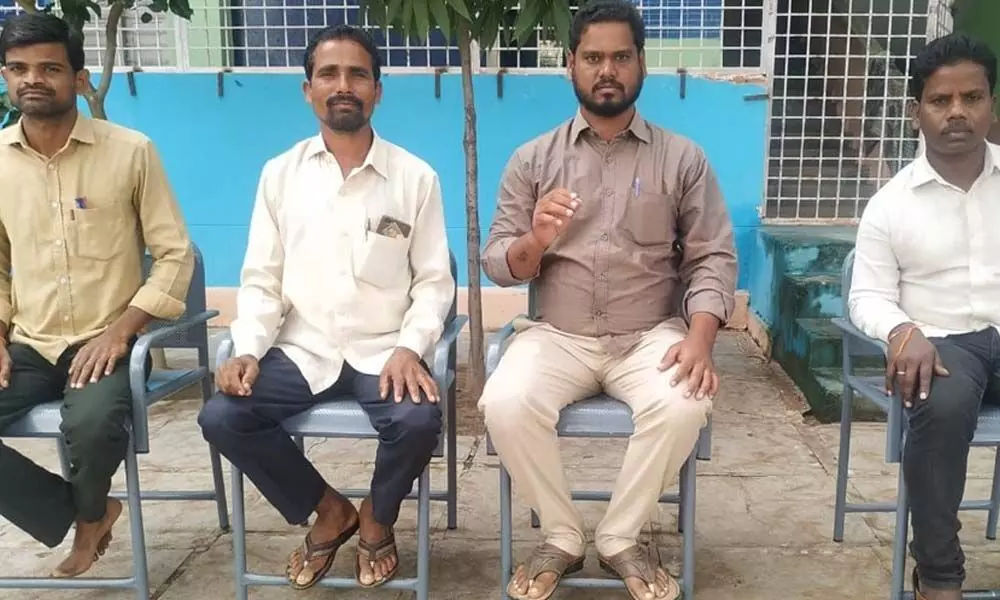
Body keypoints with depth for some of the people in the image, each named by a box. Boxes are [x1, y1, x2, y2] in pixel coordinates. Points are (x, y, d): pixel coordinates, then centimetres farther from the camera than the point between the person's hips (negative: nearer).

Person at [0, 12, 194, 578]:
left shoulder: (130, 151, -5)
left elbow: (176, 254, -4)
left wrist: (120, 330, -14)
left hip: (105, 342, -4)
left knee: (93, 424, -33)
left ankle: (90, 513, 5)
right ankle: (78, 515, 4)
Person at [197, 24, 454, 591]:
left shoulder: (416, 177, 0)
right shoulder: (280, 173, 6)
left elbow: (434, 280, 0)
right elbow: (261, 280, 5)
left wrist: (409, 346, -17)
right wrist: (248, 350, -11)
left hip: (382, 351, -2)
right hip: (303, 349, 2)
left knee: (420, 420, -30)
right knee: (222, 416, -20)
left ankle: (377, 518, 7)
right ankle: (329, 509, 7)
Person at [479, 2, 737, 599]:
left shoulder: (682, 158, 5)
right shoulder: (533, 159, 5)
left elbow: (713, 258, 1)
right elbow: (497, 264, 3)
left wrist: (699, 338, -17)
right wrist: (534, 242, -21)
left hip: (650, 335, 0)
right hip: (556, 334, 1)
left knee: (684, 406, -31)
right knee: (505, 405, -28)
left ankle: (622, 538, -4)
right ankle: (562, 537, -2)